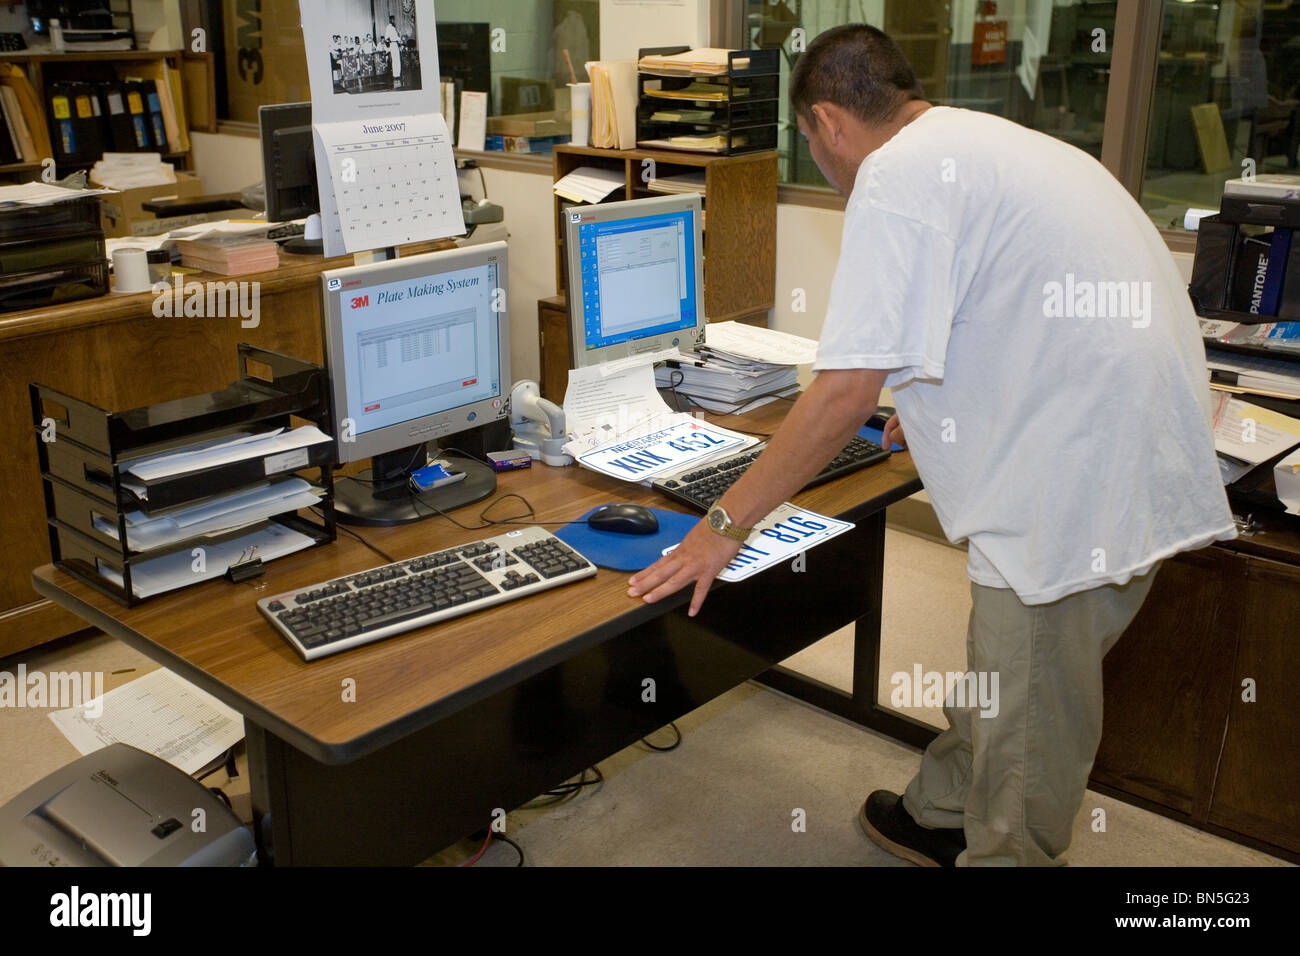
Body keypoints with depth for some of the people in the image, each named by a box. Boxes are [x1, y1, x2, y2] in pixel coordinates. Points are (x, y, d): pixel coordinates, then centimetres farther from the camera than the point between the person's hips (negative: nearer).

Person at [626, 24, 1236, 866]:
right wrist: (942, 409, 46)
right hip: (1142, 456, 11)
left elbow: (846, 392, -19)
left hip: (1075, 492, -10)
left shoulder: (898, 176, -13)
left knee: (1024, 754, 6)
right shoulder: (993, 141, 18)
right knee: (997, 671, 26)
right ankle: (939, 817, 45)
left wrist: (726, 525, -10)